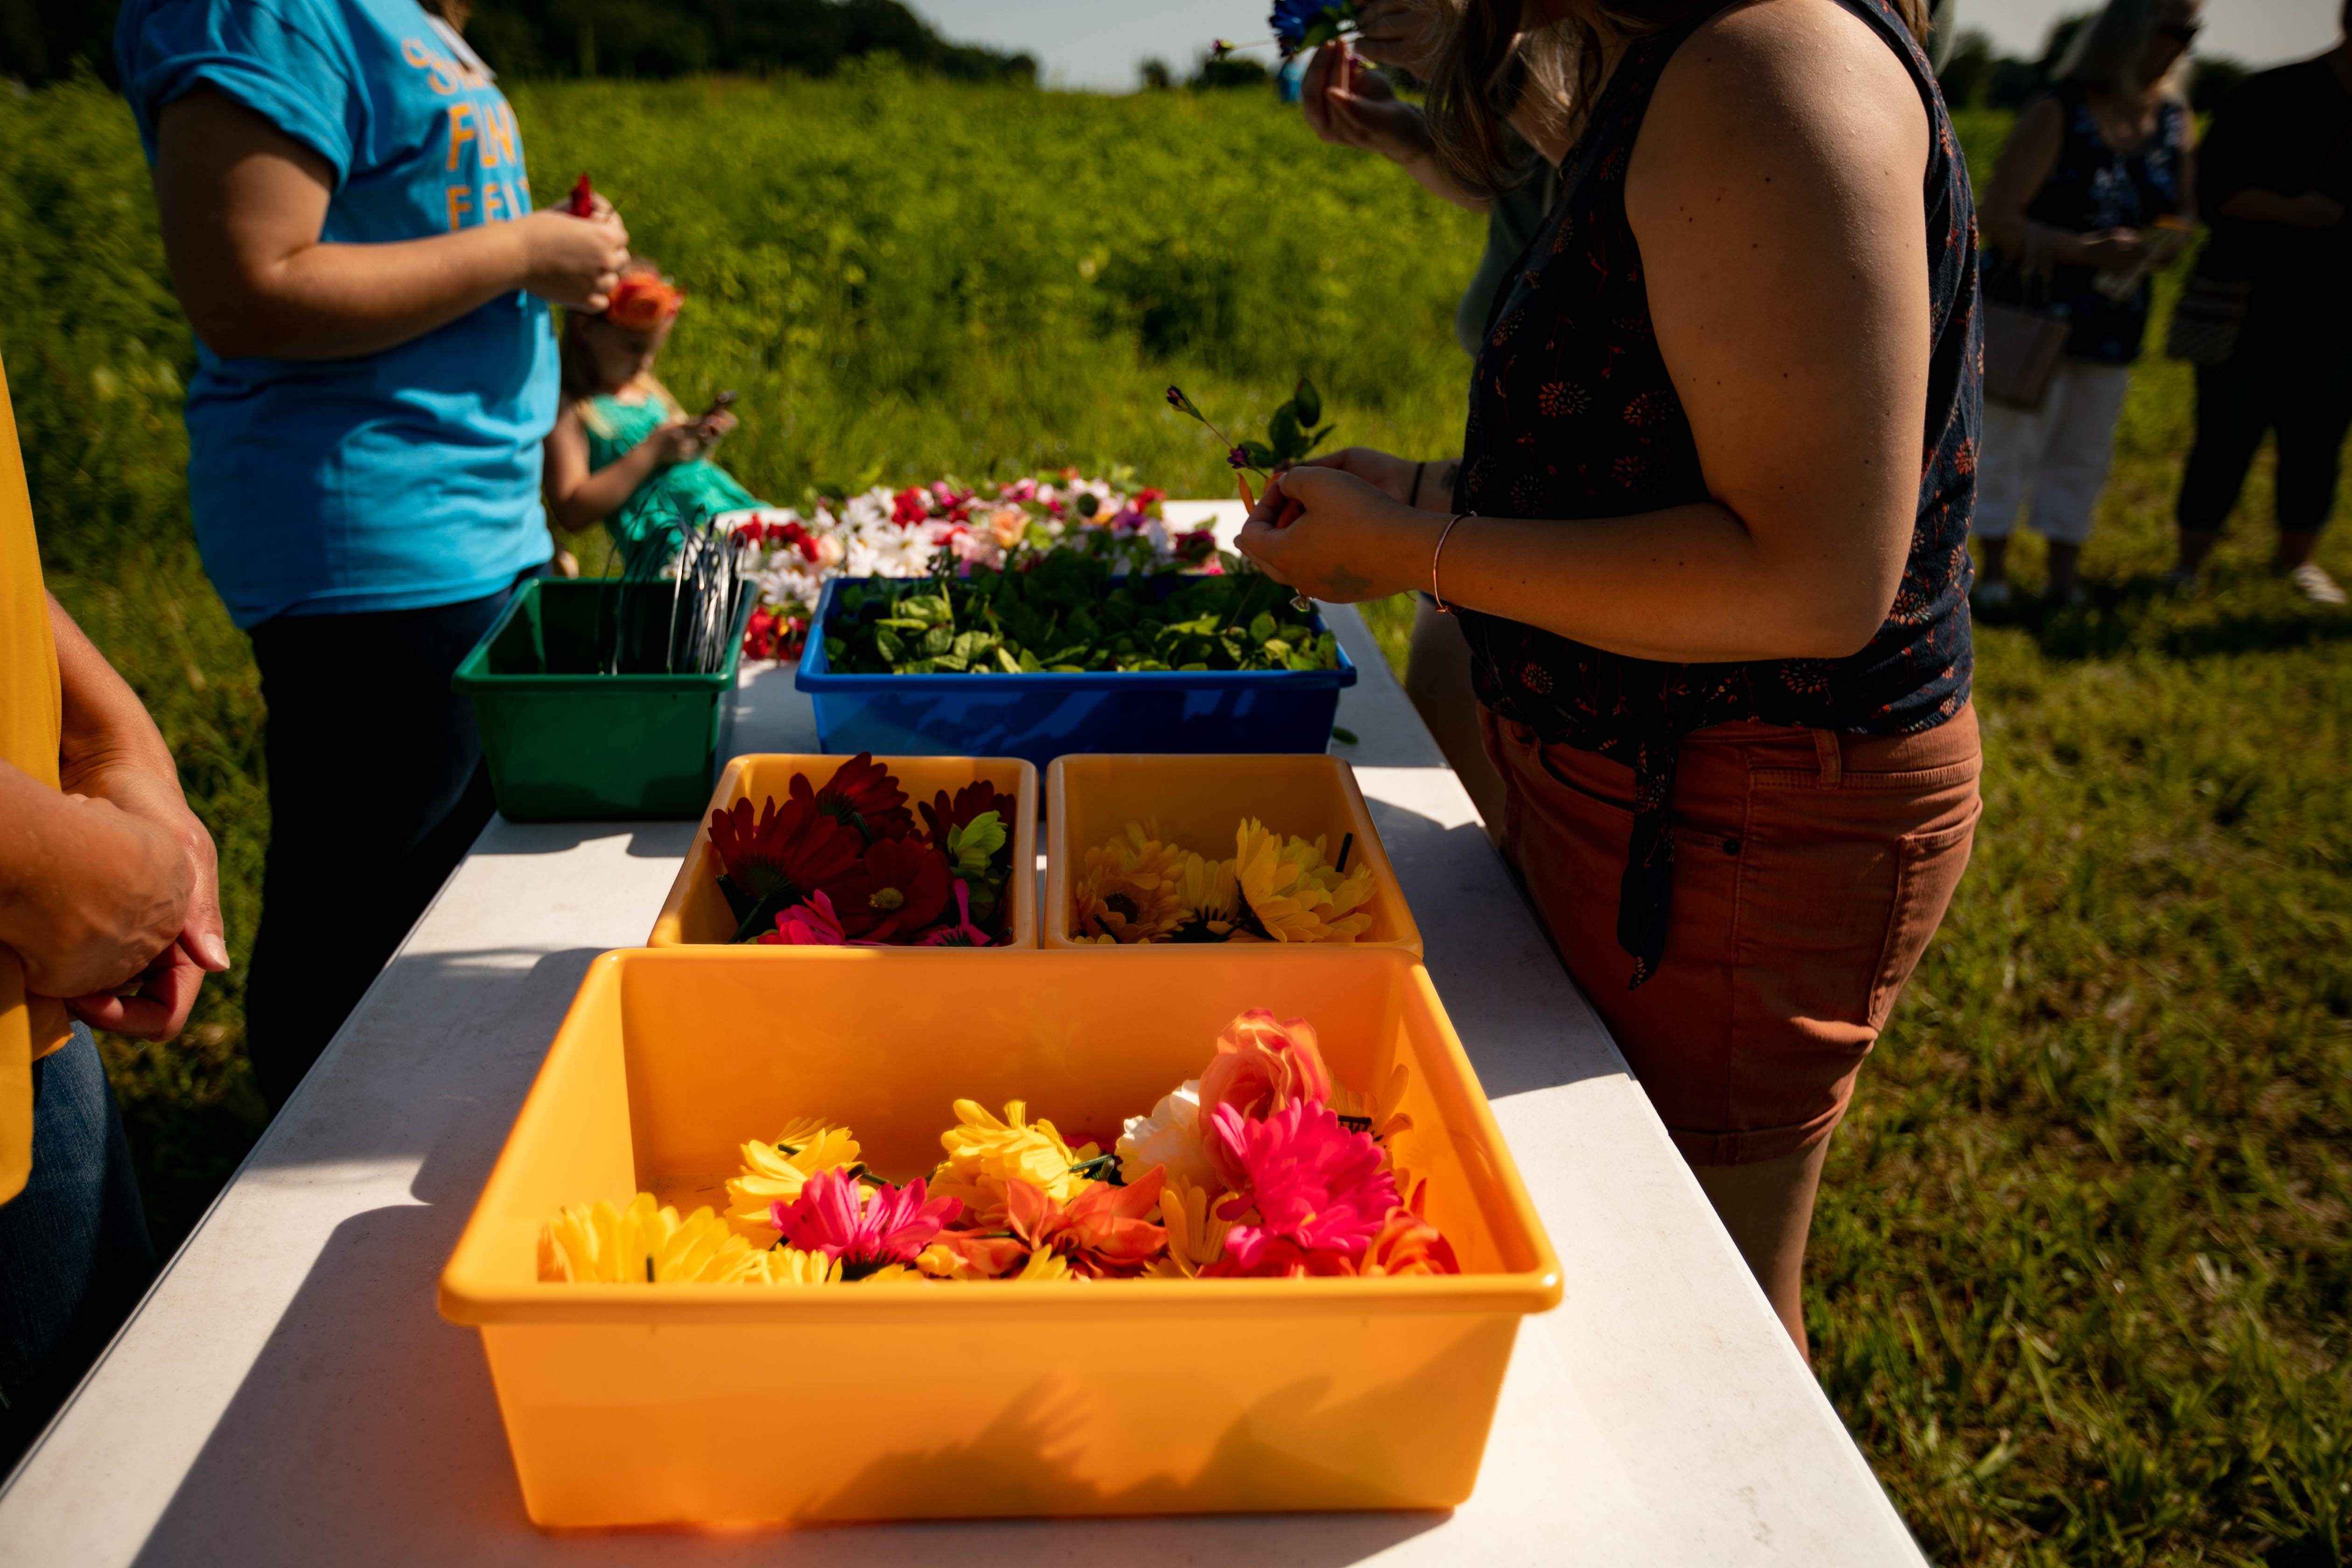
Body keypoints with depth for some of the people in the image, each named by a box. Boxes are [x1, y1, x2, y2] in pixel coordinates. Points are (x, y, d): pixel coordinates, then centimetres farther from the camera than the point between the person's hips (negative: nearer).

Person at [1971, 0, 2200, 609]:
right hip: (2036, 310, -5)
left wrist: (2165, 243, -9)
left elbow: (2184, 212, 16)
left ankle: (2065, 576, 21)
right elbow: (1999, 218, -16)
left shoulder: (2175, 121, 6)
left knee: (2085, 451, 10)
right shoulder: (2057, 114, -12)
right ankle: (1994, 570, 14)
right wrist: (2087, 250, -26)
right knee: (2013, 440, 0)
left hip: (2116, 319, 5)